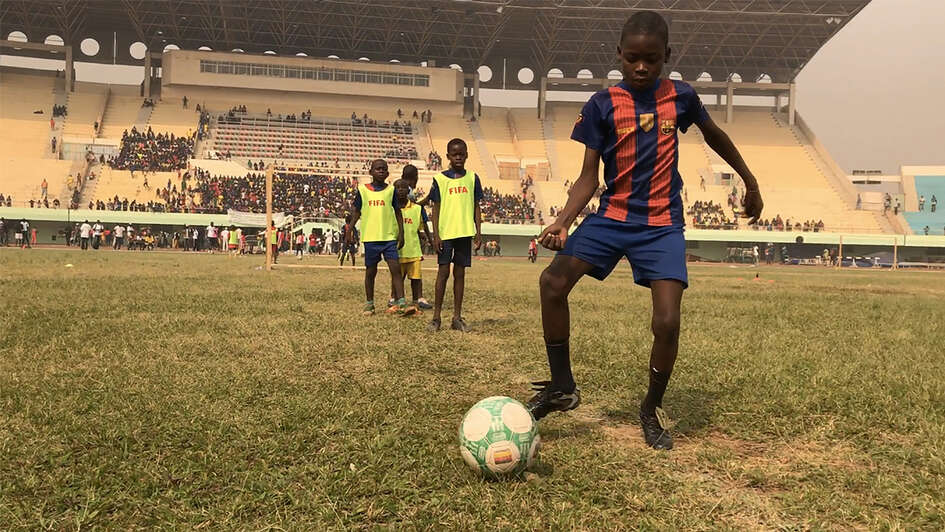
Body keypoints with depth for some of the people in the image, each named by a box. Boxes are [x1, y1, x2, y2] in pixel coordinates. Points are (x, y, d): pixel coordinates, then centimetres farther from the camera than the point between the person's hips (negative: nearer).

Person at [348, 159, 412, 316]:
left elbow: (398, 213, 9)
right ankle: (369, 303, 20)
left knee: (396, 268, -9)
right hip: (370, 237, 0)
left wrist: (401, 234, 2)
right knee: (370, 271, 8)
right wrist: (349, 230, 1)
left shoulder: (391, 190, 6)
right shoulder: (363, 189, 5)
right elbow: (356, 211, 11)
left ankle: (401, 303, -11)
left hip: (389, 237, 0)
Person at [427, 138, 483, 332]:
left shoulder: (472, 178, 8)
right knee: (443, 272, -2)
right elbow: (436, 208, 2)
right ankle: (436, 317, 5)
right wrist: (435, 235, -4)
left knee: (460, 273, 6)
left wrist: (478, 232, 3)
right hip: (445, 233, -2)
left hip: (465, 232, 2)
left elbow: (476, 207, 10)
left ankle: (457, 318, 11)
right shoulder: (440, 179, 2)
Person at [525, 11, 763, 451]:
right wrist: (563, 220, -20)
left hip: (662, 224, 0)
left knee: (667, 322, -14)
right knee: (552, 282, -20)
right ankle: (562, 386, -1)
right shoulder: (602, 106, -2)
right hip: (612, 216, 0)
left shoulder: (680, 97, 2)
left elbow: (714, 135, 21)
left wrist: (749, 180, 28)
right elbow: (588, 176, -3)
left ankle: (652, 409, 14)